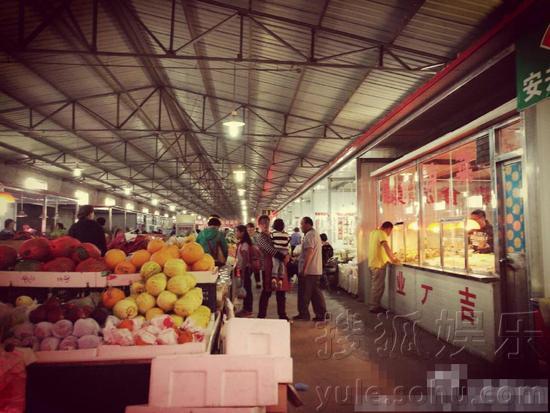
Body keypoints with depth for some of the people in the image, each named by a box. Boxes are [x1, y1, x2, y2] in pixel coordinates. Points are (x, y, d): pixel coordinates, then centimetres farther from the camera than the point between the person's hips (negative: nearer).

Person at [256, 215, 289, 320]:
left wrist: (287, 255, -2)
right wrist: (283, 257, -23)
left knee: (281, 291, 9)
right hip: (269, 266, -7)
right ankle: (261, 316, 7)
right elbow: (270, 250, -18)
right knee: (267, 292, -2)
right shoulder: (260, 237, -3)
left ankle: (282, 315, 18)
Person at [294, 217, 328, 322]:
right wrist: (297, 256, 24)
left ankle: (303, 314, 10)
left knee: (304, 294, 1)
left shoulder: (309, 235, -14)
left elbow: (309, 252, -24)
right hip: (316, 270, 10)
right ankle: (321, 314, 11)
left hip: (308, 270, -10)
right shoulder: (315, 233, 19)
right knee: (315, 293, 11)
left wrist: (304, 268, -25)